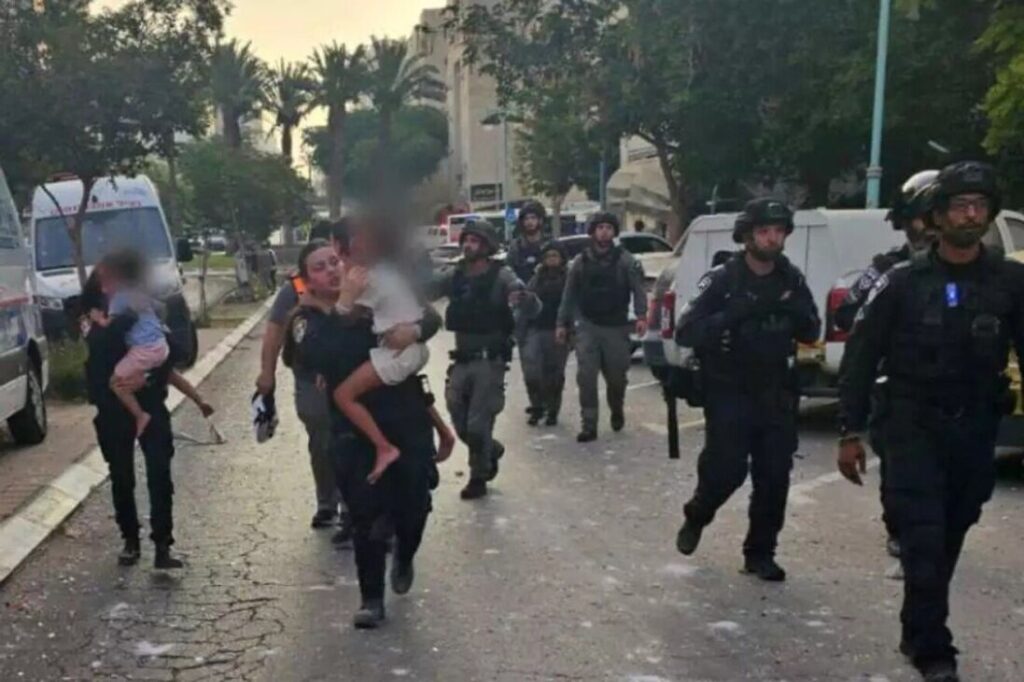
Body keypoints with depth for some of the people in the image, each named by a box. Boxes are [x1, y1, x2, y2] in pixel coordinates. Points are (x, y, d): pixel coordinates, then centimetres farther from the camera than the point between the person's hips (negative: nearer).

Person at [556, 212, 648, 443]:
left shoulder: (625, 260, -1)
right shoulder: (580, 262, 7)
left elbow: (638, 289, -8)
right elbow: (569, 294, 11)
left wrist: (641, 315, -22)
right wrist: (563, 323, 9)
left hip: (616, 327, -1)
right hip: (587, 326, 1)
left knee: (616, 376, 9)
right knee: (586, 376, -8)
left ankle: (617, 411, 39)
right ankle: (589, 425, -3)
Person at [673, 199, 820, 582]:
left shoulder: (791, 280, 5)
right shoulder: (722, 280, -10)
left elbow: (811, 334, 9)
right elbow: (685, 332, -17)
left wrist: (799, 313, -15)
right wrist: (733, 314, -32)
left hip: (776, 394, 4)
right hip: (730, 392, -4)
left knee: (774, 477, 3)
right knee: (727, 469, -9)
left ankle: (760, 553, 18)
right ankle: (695, 517, 22)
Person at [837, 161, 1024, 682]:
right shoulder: (902, 282, -3)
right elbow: (860, 359, -1)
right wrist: (851, 433, -5)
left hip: (975, 434, 3)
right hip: (914, 430, -2)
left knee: (947, 542, 13)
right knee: (924, 542, -8)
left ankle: (918, 633, 31)